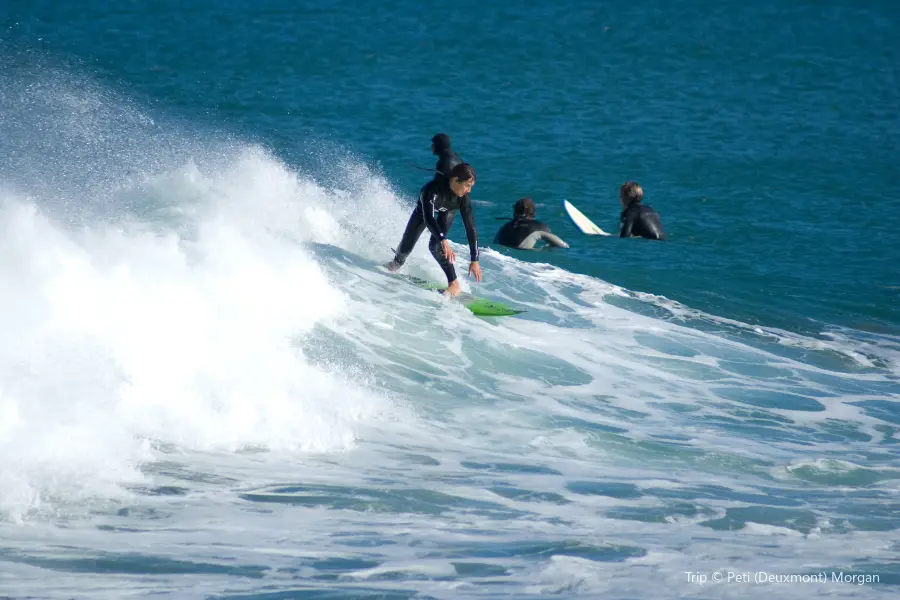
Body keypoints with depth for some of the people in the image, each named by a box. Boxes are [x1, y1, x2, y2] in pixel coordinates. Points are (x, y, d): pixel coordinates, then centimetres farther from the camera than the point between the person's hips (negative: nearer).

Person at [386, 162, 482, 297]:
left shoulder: (463, 198, -36)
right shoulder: (433, 189, -46)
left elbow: (470, 228, -31)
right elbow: (428, 218, -56)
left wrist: (475, 260, -34)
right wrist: (443, 240, -70)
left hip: (448, 211, 1)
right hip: (425, 208, -1)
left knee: (435, 245, -23)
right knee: (407, 244, 2)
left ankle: (454, 283, -18)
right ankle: (396, 263, 37)